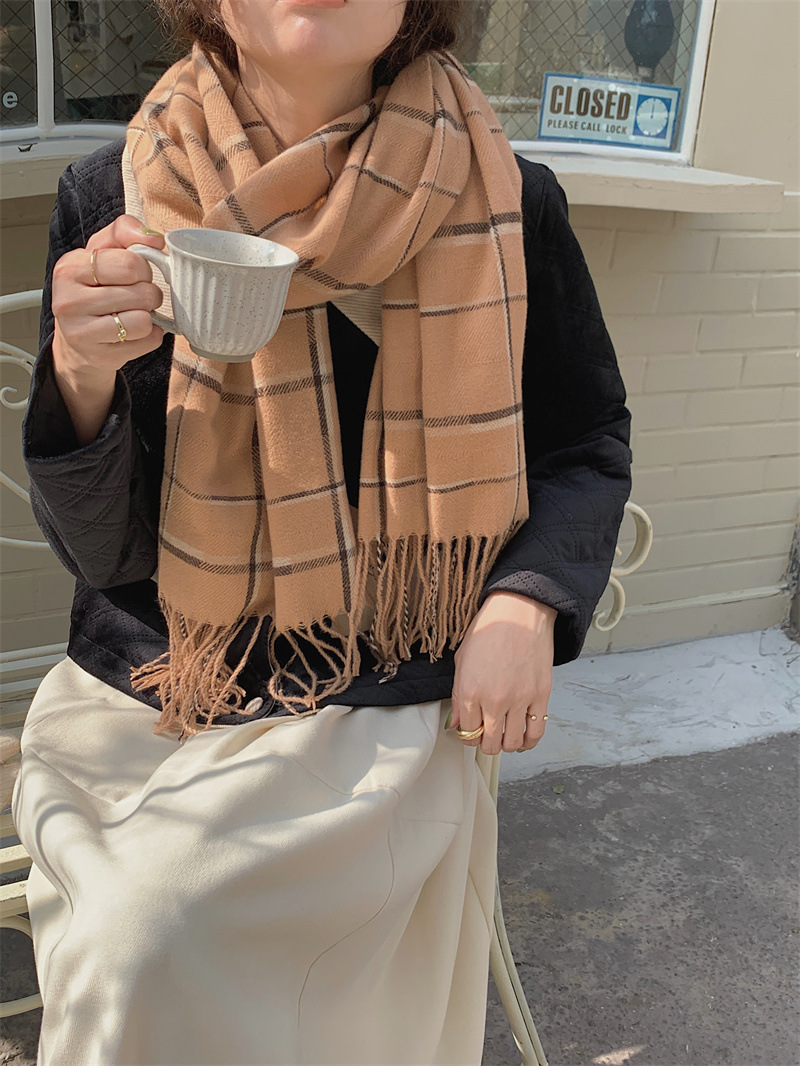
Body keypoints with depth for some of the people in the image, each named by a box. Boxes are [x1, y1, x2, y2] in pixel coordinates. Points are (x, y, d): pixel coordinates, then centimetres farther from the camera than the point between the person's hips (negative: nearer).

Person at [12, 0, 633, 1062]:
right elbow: (102, 549, -6)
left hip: (389, 731, -1)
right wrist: (81, 377, -27)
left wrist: (526, 605, -9)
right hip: (148, 726, 2)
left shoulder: (508, 206, -6)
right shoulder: (114, 199, -6)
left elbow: (588, 440, 9)